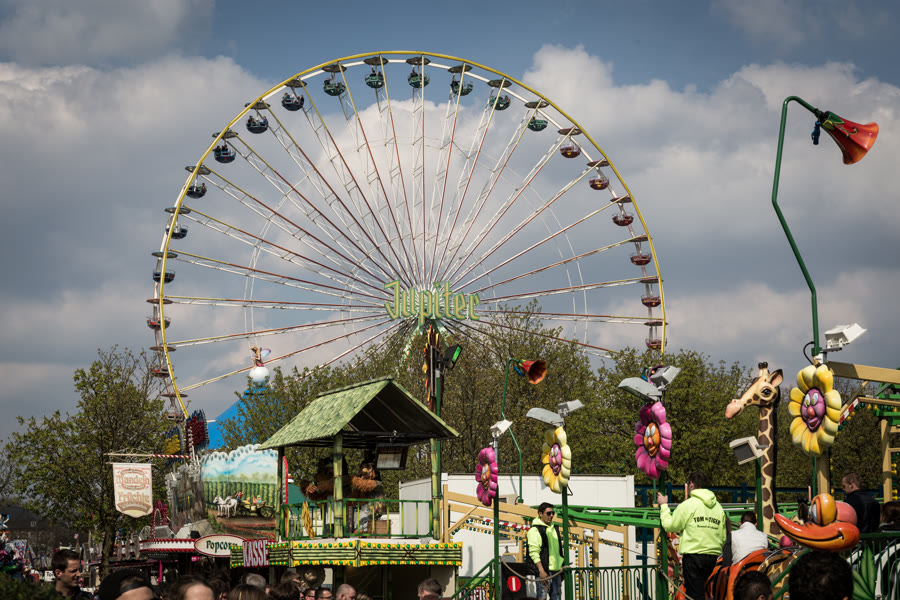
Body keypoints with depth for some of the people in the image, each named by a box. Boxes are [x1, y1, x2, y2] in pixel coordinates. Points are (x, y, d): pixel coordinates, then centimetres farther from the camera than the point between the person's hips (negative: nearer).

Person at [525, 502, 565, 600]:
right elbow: (534, 552, -15)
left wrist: (561, 567, 20)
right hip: (544, 570, -8)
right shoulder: (535, 530, -8)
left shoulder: (555, 528, 17)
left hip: (556, 570, 8)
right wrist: (541, 571, -21)